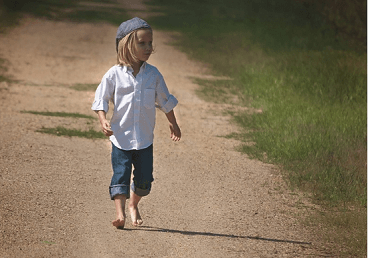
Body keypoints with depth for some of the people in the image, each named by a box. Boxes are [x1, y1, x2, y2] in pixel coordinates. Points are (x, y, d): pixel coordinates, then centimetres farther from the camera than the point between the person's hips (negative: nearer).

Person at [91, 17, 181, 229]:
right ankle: (120, 213, -11)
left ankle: (134, 205, 30)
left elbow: (165, 100, 15)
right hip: (121, 137, -3)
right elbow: (101, 100, -1)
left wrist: (173, 123, 22)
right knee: (121, 175, -9)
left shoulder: (153, 74, 2)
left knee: (144, 179, 6)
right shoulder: (114, 75, -7)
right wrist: (103, 121, -16)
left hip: (145, 139, 3)